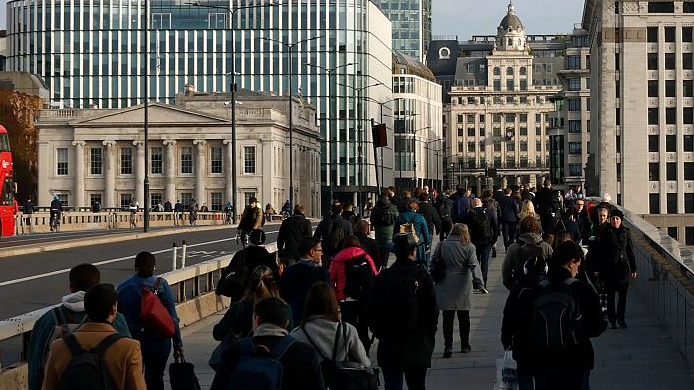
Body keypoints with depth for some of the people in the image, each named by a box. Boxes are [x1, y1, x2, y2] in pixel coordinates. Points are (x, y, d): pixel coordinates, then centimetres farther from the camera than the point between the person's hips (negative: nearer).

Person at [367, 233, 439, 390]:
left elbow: (371, 312, 0)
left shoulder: (382, 277, -4)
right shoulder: (422, 276, -8)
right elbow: (433, 310, -7)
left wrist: (379, 333, 15)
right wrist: (429, 338, 7)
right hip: (418, 347, 0)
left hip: (388, 347, 1)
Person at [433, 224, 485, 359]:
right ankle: (465, 345, 22)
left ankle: (448, 346, -6)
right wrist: (479, 282, -19)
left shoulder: (442, 245, 1)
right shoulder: (468, 247, -5)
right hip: (462, 288, -1)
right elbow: (474, 265, -14)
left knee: (448, 317, 2)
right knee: (464, 317, 12)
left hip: (445, 287, 1)